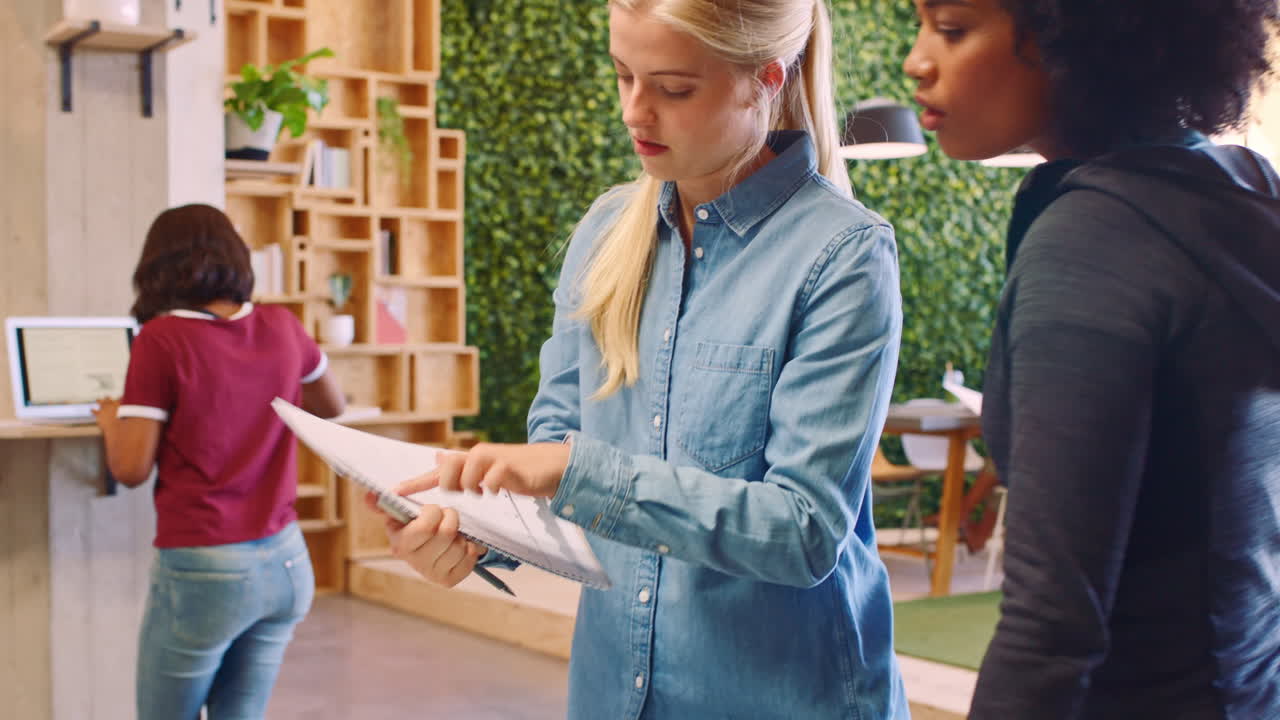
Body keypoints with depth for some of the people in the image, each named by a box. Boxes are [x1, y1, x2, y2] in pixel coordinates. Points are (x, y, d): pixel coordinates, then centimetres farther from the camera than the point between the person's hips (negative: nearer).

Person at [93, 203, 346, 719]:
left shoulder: (160, 339, -11)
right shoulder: (282, 327, 3)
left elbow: (132, 469, -10)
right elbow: (332, 405, 21)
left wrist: (111, 421, 9)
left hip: (202, 570, -5)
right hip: (285, 562, 5)